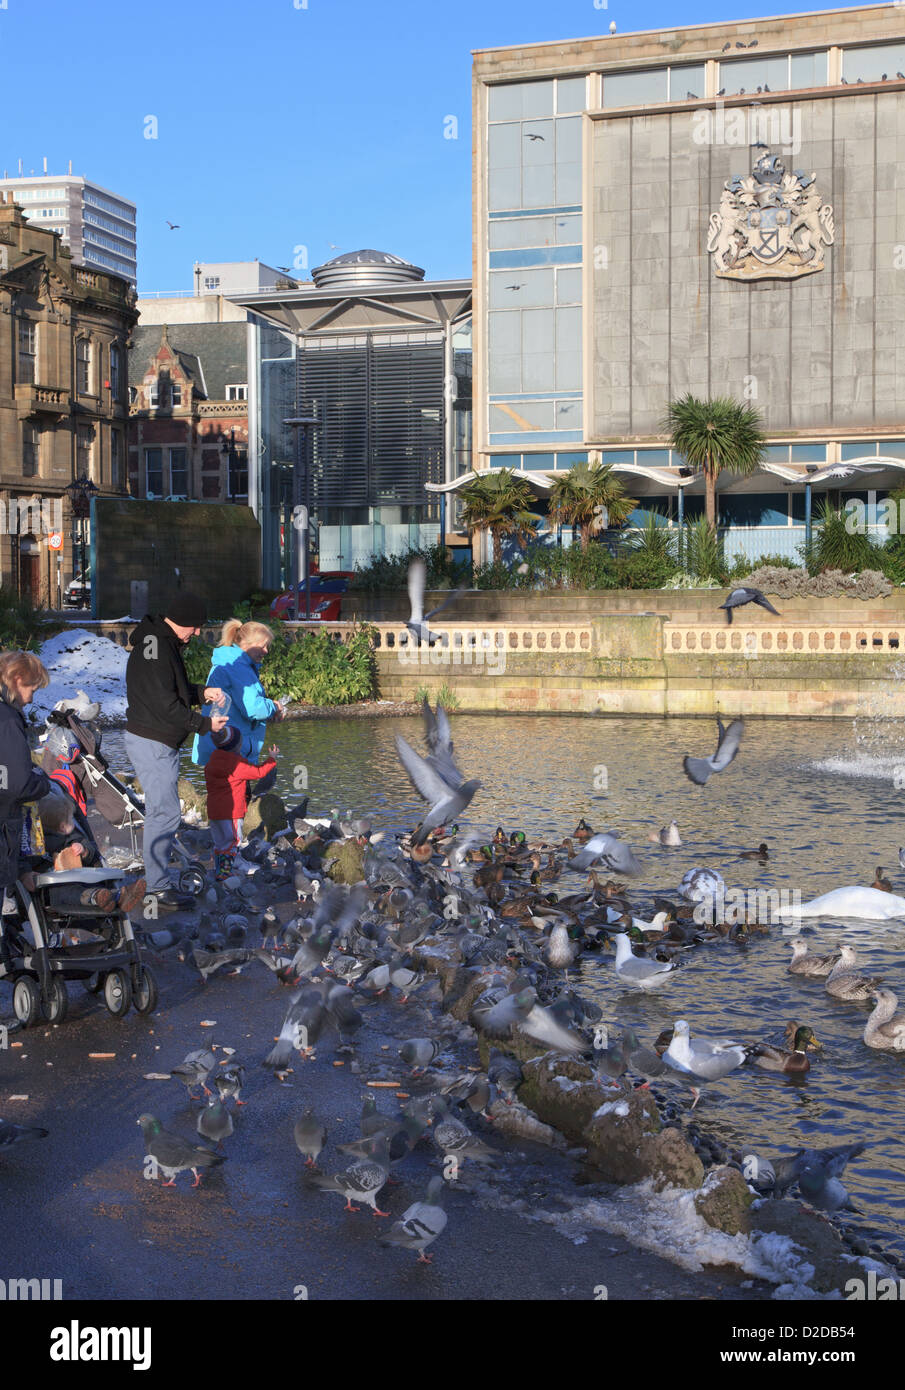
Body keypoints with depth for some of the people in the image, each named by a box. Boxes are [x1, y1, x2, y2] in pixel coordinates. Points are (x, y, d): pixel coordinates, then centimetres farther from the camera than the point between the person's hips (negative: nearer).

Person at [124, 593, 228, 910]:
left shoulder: (165, 644, 12)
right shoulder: (154, 649, -21)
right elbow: (166, 705, -24)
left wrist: (202, 692, 5)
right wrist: (205, 724, -16)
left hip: (158, 742, 11)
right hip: (153, 743, -11)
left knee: (160, 810, 19)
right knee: (166, 812, -9)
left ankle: (153, 875, 29)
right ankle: (158, 887, -6)